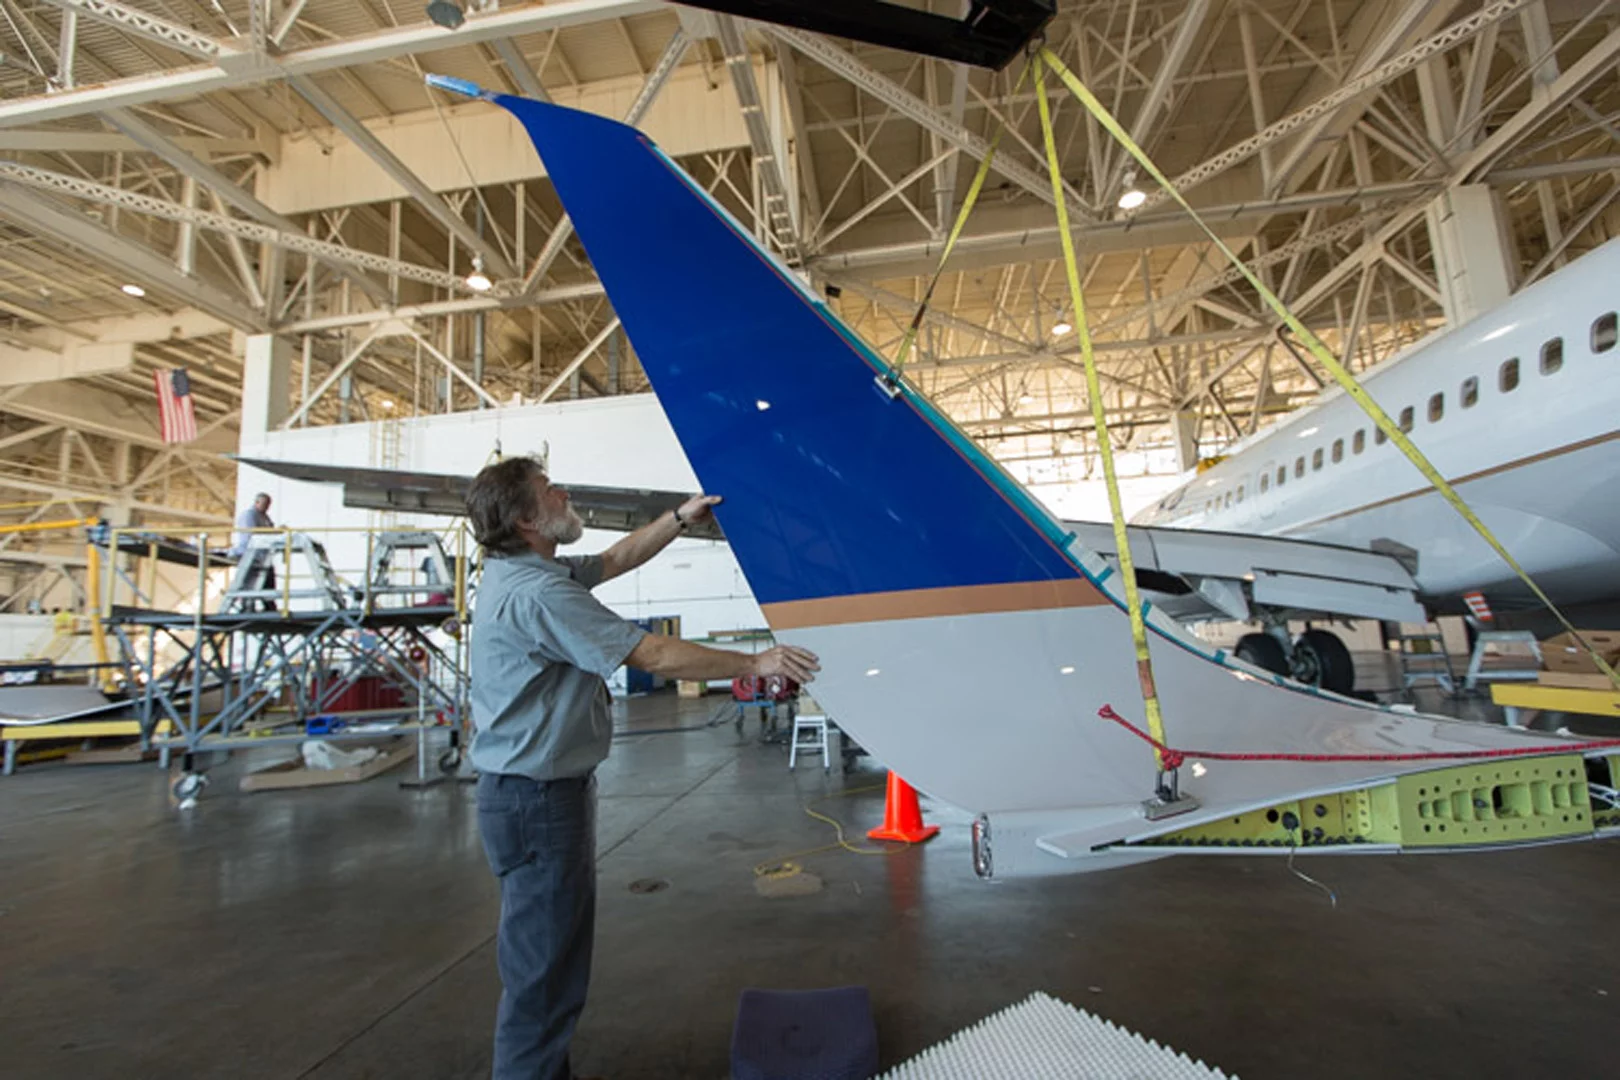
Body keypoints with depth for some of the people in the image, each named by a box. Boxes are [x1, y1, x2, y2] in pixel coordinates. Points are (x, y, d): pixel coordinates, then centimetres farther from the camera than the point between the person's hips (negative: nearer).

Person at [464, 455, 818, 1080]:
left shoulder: (527, 571, 6)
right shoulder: (535, 593, -25)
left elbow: (615, 561, 18)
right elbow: (652, 656, -25)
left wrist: (680, 520, 12)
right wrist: (756, 664, -17)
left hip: (539, 792, 11)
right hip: (538, 800, -11)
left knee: (546, 957, 24)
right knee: (544, 972, 5)